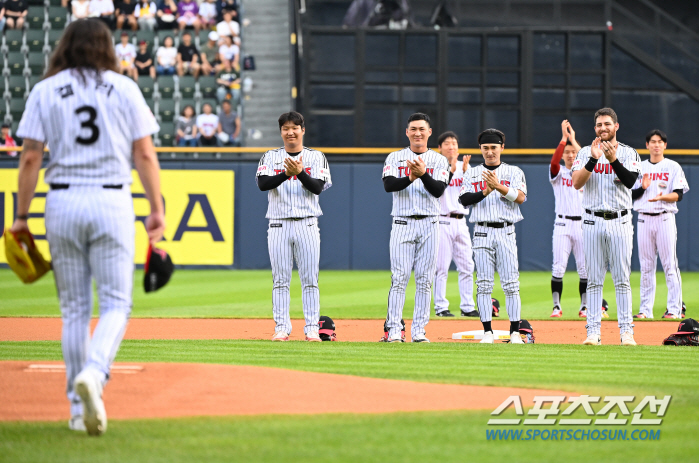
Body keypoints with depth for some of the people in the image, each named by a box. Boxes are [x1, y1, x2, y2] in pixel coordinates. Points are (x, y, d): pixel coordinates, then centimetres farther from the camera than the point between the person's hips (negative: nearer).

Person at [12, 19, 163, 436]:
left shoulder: (45, 91, 5)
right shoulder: (125, 89, 5)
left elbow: (31, 157, 0)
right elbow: (145, 154, 0)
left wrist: (21, 216, 5)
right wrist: (157, 210, 3)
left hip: (63, 202, 1)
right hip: (113, 202, -1)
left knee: (74, 308, 9)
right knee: (116, 303, 1)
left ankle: (79, 409, 9)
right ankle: (93, 374, -26)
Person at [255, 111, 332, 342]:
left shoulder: (316, 157, 7)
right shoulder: (270, 157, 9)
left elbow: (318, 187, -7)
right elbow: (262, 184, -8)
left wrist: (300, 173, -24)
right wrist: (286, 174, -23)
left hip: (306, 225, -1)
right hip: (279, 225, 1)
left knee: (310, 279, -2)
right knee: (280, 279, 1)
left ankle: (312, 329, -1)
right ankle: (281, 328, 4)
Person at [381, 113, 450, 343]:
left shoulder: (439, 160, 7)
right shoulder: (395, 158, 6)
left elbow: (438, 190, -8)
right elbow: (388, 185, -10)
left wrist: (423, 174, -25)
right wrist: (411, 178, -25)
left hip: (429, 224, 1)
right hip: (403, 223, -1)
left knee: (425, 280, 1)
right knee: (399, 278, -7)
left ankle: (418, 331, 4)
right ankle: (394, 330, -7)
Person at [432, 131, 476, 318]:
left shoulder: (464, 167, 13)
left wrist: (465, 172, -12)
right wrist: (452, 170, -22)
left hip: (461, 222, 5)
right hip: (442, 221, -5)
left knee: (466, 266, 4)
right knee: (441, 267, -5)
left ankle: (467, 307, 9)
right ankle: (441, 307, -1)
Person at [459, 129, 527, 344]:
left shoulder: (514, 172, 8)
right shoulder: (472, 173, 13)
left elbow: (520, 197, -8)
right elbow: (464, 199, -1)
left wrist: (498, 187, -21)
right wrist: (485, 192, -15)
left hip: (506, 231, -2)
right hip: (482, 233, 2)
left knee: (511, 283, -5)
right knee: (484, 283, -1)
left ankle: (515, 332, -3)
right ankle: (487, 332, 2)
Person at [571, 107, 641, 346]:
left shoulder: (628, 153, 4)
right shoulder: (585, 153, 7)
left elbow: (630, 181, -13)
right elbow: (576, 183, -8)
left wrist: (613, 159, -26)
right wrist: (594, 159, -20)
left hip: (620, 221, -1)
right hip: (593, 222, 1)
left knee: (622, 279, -2)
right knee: (594, 279, 2)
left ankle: (626, 331, 1)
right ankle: (593, 332, 3)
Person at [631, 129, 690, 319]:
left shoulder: (673, 167, 3)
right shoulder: (640, 167, 12)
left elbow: (678, 195, -5)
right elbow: (631, 195, 9)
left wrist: (661, 197, -22)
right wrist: (643, 188, -10)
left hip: (665, 218, -3)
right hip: (644, 219, 3)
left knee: (670, 264, -7)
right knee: (646, 266, 4)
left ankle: (674, 309, -6)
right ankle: (646, 309, 7)